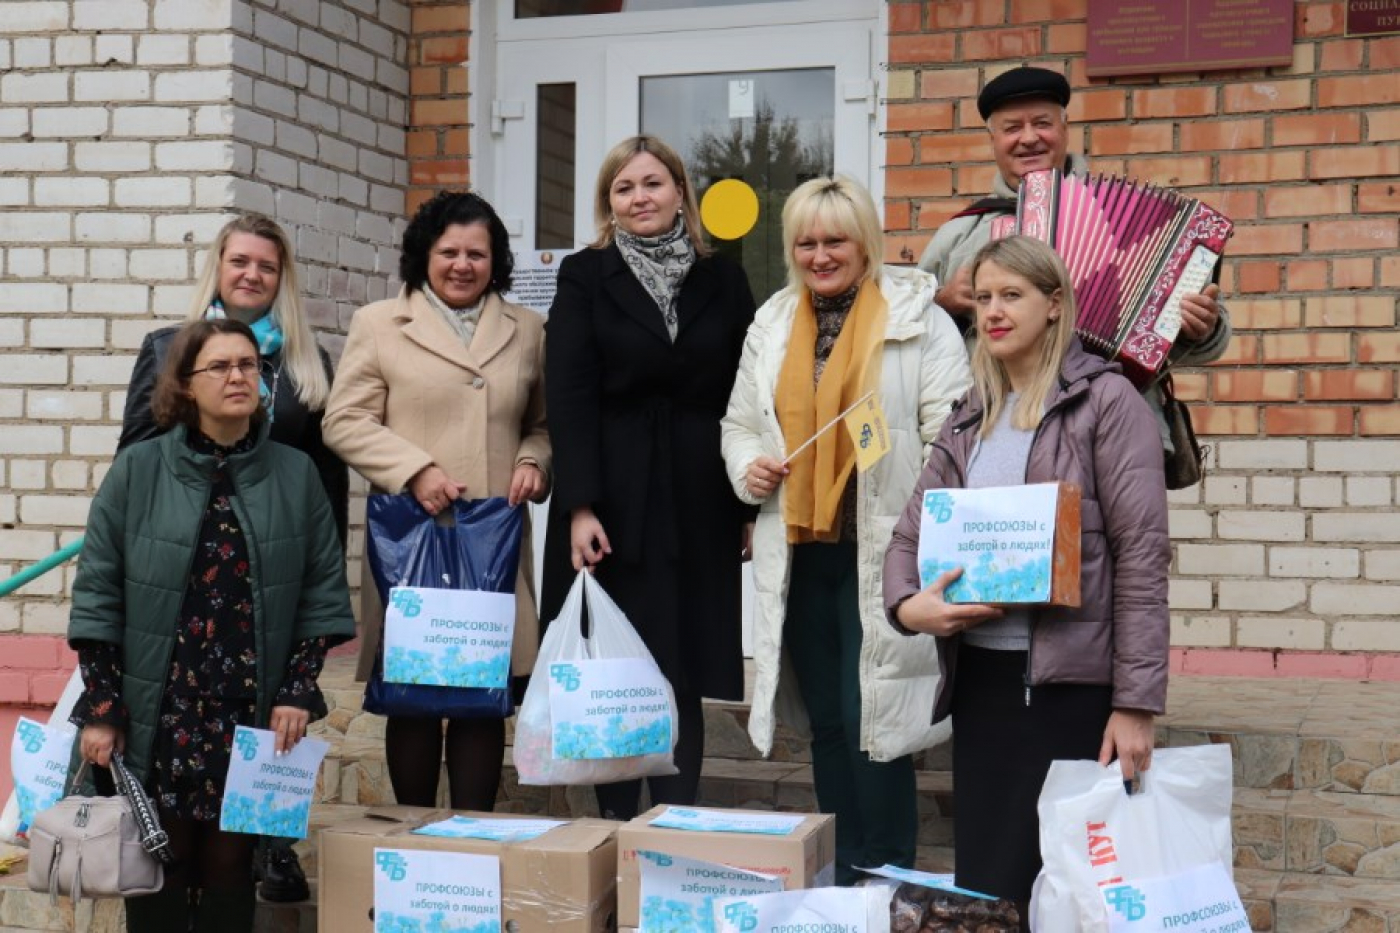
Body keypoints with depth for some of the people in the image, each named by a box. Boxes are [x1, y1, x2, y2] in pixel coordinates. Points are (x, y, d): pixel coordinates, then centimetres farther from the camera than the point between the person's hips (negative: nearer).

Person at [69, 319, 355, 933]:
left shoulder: (296, 475, 3)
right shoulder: (139, 471, 0)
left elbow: (323, 592, 5)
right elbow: (98, 593, -1)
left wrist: (298, 691, -3)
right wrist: (100, 708, -5)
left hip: (254, 717, 1)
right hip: (156, 717, -1)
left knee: (232, 866, 7)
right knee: (157, 869, 5)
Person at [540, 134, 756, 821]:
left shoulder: (721, 281, 10)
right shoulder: (586, 275, 4)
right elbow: (569, 396, -4)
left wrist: (754, 507, 2)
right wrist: (580, 505, -14)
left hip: (700, 506, 1)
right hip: (613, 504, -1)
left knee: (685, 679, 3)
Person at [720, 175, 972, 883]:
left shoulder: (919, 320, -3)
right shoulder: (771, 324, 14)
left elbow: (951, 437, -7)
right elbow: (739, 422, 21)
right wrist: (747, 466, -1)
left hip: (882, 553, -5)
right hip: (797, 552, 5)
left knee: (872, 714, -6)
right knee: (826, 721, 13)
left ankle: (885, 874, 8)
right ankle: (838, 879, 24)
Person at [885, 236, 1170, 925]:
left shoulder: (1105, 402, -4)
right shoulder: (970, 418, 14)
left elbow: (1142, 555, -10)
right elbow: (911, 530, 13)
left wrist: (1136, 702, -16)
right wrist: (906, 604, -10)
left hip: (1073, 681, -6)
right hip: (979, 675, 6)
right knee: (979, 885, 9)